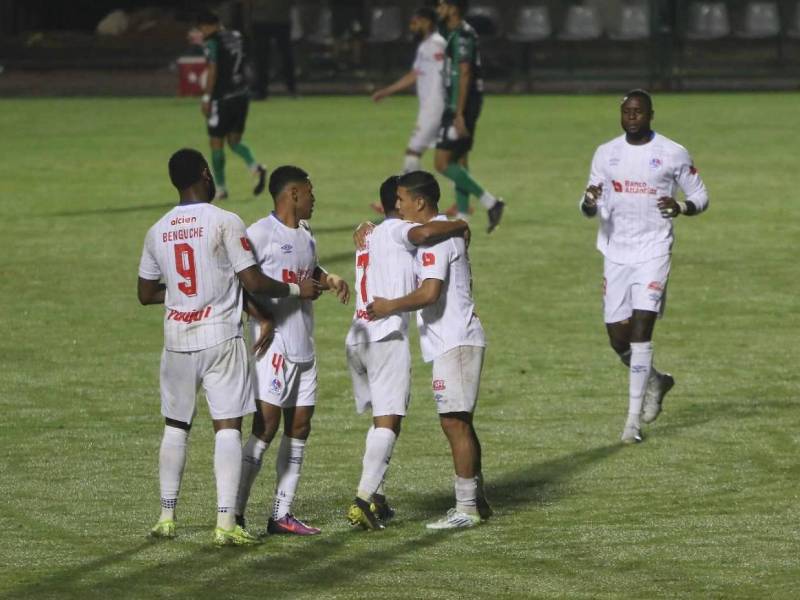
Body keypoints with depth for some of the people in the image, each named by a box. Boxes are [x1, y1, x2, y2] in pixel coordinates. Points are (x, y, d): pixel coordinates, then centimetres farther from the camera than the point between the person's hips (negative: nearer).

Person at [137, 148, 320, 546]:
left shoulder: (157, 232, 5)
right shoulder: (226, 223, -10)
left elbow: (146, 293, 12)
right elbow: (253, 282, -12)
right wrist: (296, 289, 3)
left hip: (177, 341, 4)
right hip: (221, 340, -4)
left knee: (175, 426, 16)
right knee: (227, 427, -3)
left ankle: (167, 517, 19)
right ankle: (226, 523, -9)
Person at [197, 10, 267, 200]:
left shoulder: (212, 41, -9)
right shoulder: (236, 37, 12)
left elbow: (213, 70, -14)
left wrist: (206, 97, -10)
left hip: (222, 98, -7)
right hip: (242, 95, 7)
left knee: (216, 143, 3)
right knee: (234, 140, 13)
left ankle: (220, 189, 6)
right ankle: (256, 168, -13)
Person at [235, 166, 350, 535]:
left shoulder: (305, 235, 16)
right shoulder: (261, 233, -11)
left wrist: (330, 280, 10)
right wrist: (263, 317, -20)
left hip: (304, 345, 9)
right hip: (274, 344, -9)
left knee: (299, 427, 8)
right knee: (266, 426, -11)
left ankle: (281, 514, 12)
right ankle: (235, 512, -9)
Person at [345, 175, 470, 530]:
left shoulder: (369, 235, 23)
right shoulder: (396, 230, -4)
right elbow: (424, 233, -27)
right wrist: (460, 226, -11)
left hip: (357, 338, 9)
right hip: (387, 336, -9)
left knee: (381, 419, 18)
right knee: (388, 421, -8)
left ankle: (375, 497, 18)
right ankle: (364, 498, -17)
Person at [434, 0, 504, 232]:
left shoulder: (461, 36, -15)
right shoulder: (460, 34, 16)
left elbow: (465, 75, -21)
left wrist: (459, 114, -24)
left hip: (460, 108, -10)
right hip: (458, 108, 10)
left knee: (442, 163, -11)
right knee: (459, 163, 11)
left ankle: (490, 202, -12)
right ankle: (462, 219, 12)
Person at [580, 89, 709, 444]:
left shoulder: (673, 154, -2)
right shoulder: (606, 154, 7)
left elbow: (700, 197, 5)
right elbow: (590, 209, 10)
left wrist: (681, 208, -17)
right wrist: (589, 203, -15)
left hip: (653, 252, -4)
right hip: (616, 254, 4)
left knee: (640, 331, -14)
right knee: (618, 336, 5)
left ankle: (634, 418, -9)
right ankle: (655, 382, 35)